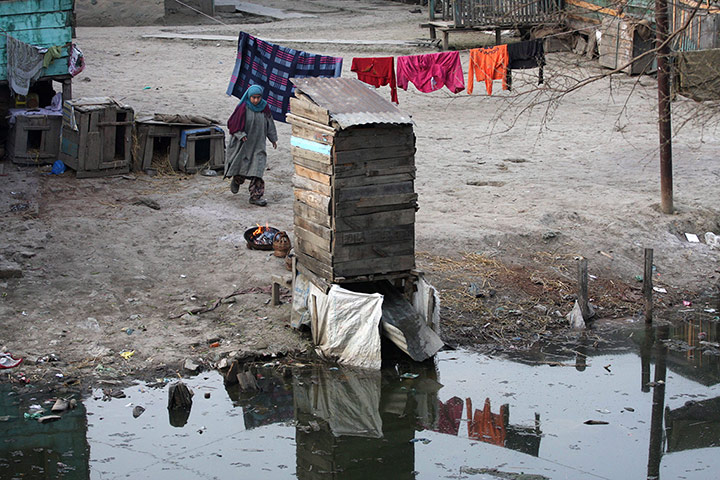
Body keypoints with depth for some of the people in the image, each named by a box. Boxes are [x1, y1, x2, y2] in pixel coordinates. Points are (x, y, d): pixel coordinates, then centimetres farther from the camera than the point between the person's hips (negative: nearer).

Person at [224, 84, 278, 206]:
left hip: (258, 143, 2)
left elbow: (269, 123, 11)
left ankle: (256, 196, -8)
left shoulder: (264, 107, -1)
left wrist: (273, 139, 14)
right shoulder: (243, 108, -12)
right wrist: (241, 135, -19)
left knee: (257, 167, -8)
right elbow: (233, 123, -8)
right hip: (243, 143, -2)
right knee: (241, 164, 12)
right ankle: (236, 180, 47)